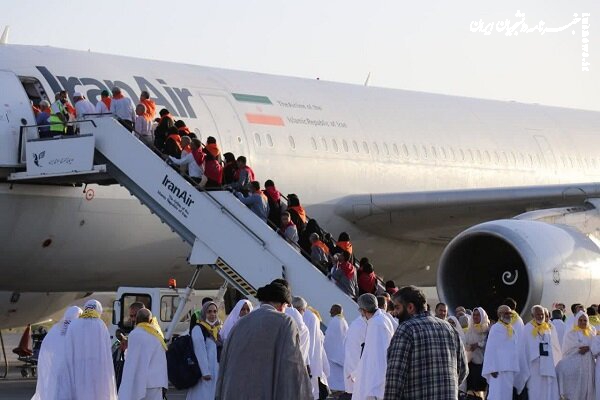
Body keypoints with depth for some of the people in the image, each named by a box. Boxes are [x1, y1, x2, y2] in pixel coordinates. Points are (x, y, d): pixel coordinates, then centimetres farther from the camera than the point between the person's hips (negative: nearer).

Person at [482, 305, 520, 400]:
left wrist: (516, 368, 11)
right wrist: (493, 368, -18)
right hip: (499, 368, -7)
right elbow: (491, 349, -10)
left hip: (511, 368, 7)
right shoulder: (495, 328, -5)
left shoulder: (513, 330, 17)